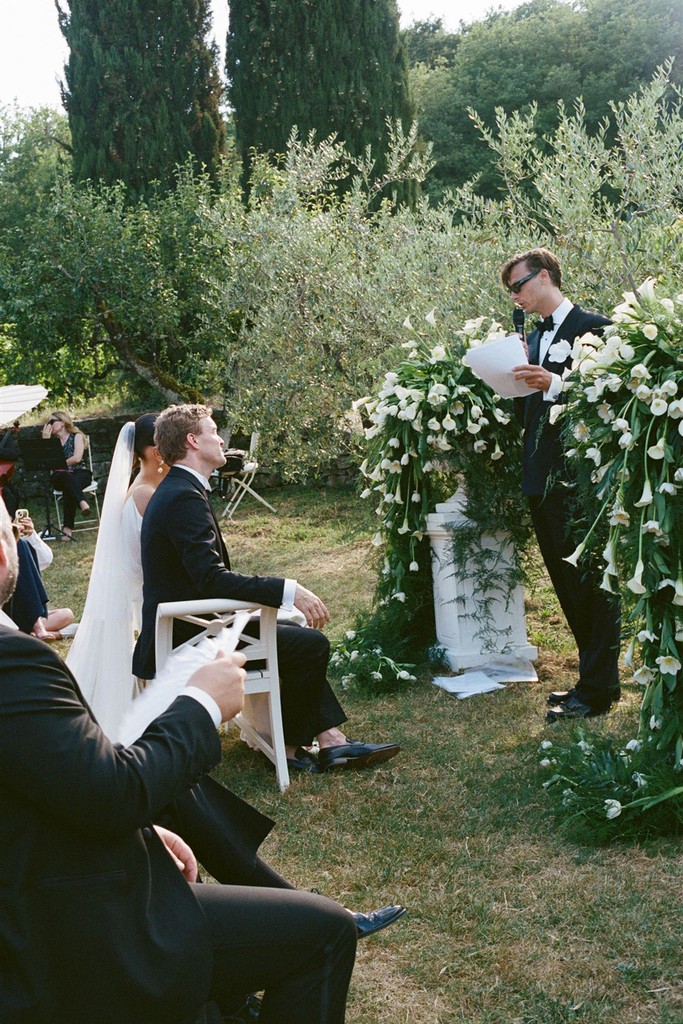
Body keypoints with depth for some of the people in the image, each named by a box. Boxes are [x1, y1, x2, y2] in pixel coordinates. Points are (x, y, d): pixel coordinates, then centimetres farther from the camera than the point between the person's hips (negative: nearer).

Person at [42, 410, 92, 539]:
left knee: (68, 487, -37)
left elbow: (77, 458, -9)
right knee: (68, 477, -37)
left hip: (80, 473, -2)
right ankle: (82, 503, -63)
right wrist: (45, 440, 0)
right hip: (60, 476, 2)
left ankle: (68, 527, -46)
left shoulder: (76, 436, 8)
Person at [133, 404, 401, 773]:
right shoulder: (185, 497, -20)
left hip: (185, 627, 11)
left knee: (297, 632, 15)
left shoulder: (175, 490, 13)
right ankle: (289, 744, 8)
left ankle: (330, 738, 10)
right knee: (311, 645, -11)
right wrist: (287, 591, -29)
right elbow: (211, 577, -30)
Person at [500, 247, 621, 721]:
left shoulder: (593, 327, -6)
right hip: (544, 478, 9)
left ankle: (597, 690, 5)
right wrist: (516, 387, 0)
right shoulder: (535, 338, 19)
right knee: (567, 584, 13)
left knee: (591, 583, -2)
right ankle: (596, 678, 24)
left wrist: (555, 384, -23)